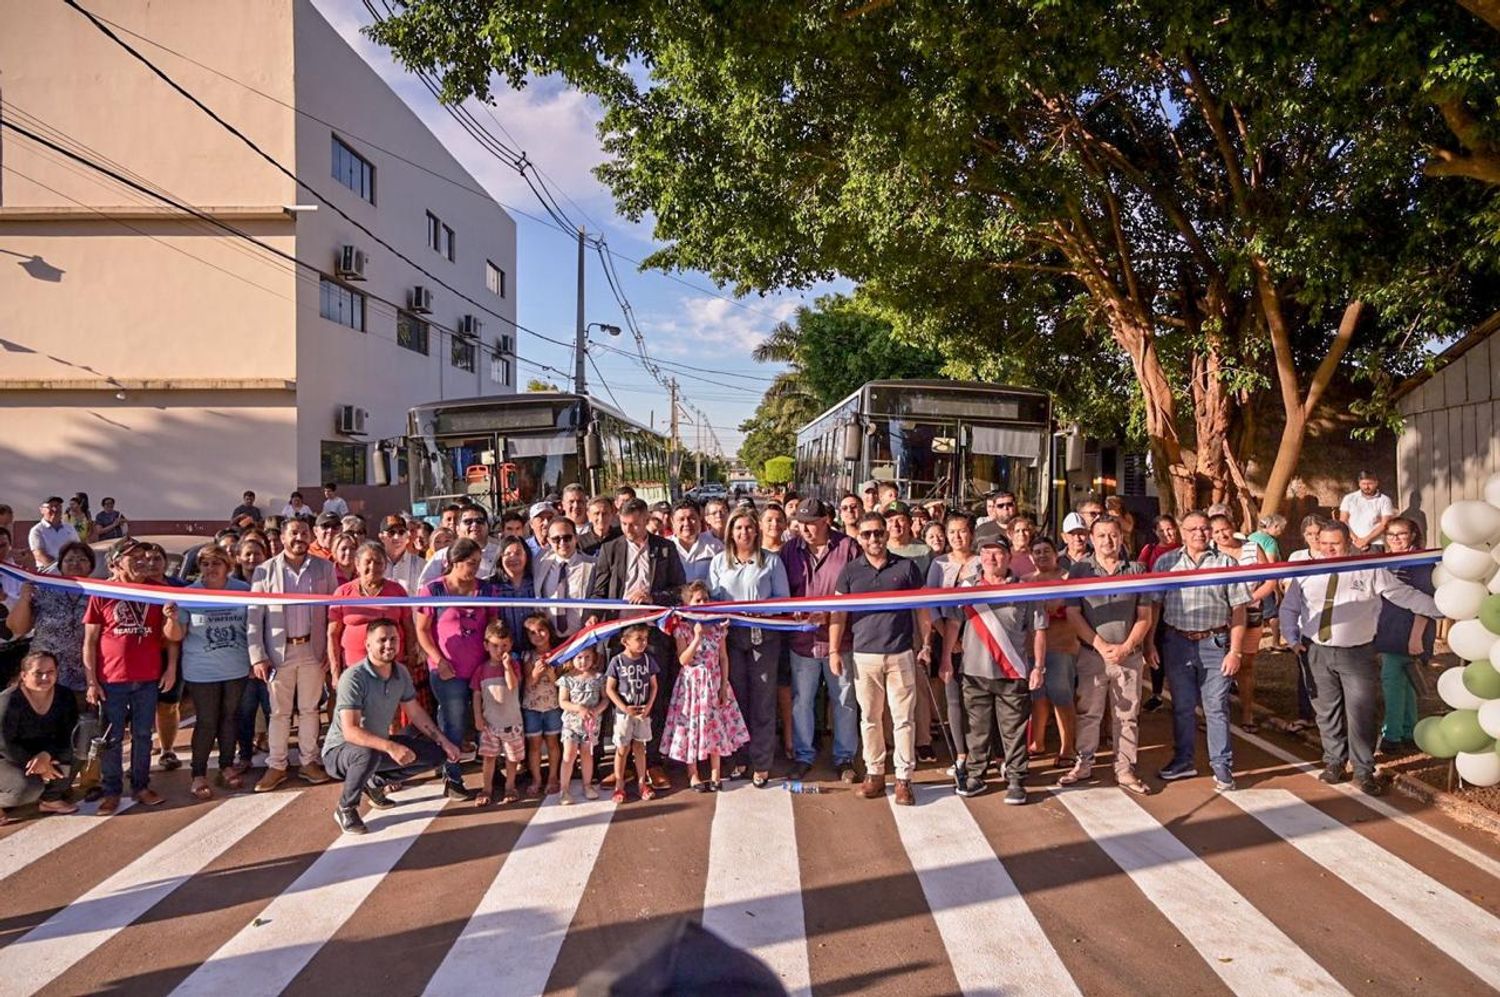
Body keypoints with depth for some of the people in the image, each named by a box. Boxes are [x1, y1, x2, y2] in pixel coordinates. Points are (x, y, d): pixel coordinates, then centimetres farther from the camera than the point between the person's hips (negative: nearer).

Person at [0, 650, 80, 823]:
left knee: (71, 758, -23)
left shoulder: (64, 697, -10)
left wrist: (46, 756, -31)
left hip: (44, 755, 5)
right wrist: (35, 764, -26)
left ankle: (51, 799, 0)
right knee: (29, 786, -31)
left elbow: (68, 736, -12)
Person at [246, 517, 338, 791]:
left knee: (309, 709, 11)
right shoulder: (265, 571, -1)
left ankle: (308, 761, 22)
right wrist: (257, 656, -7)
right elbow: (254, 616, -2)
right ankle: (276, 766, 19)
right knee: (279, 712, 8)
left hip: (313, 650, 1)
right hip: (279, 651, -1)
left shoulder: (324, 568, 2)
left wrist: (332, 649, -2)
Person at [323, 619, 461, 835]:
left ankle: (375, 783, 15)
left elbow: (416, 713, 8)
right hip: (340, 750, -7)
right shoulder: (353, 677, -26)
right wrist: (390, 747, -45)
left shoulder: (401, 674, -4)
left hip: (380, 746, 7)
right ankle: (345, 809, -11)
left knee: (436, 754, -2)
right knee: (368, 754, -40)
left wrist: (444, 742, 1)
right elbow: (350, 731, -33)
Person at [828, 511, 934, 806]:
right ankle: (874, 773, 22)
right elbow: (839, 612, 6)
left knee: (903, 718, 3)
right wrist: (834, 650, 0)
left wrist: (925, 646, 2)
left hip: (901, 654, -1)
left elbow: (922, 608, 6)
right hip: (864, 656, 1)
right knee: (869, 718, 10)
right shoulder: (850, 571, 4)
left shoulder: (906, 567, 2)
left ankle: (904, 778, 12)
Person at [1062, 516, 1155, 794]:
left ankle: (1125, 771, 17)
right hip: (1092, 654, -1)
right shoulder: (1079, 570, 0)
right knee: (1088, 713, 7)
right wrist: (1101, 646, -12)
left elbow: (1144, 616, 3)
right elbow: (1073, 614, -5)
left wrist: (1126, 647, -9)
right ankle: (1083, 764, 20)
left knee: (1126, 716, 8)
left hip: (1129, 655, 1)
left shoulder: (1136, 570, 4)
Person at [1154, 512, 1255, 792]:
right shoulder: (1166, 563, 4)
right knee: (1182, 706, 12)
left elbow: (1238, 610, -1)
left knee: (1217, 708, 3)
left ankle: (1222, 766, 14)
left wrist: (1235, 651, -7)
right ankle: (1183, 761, 25)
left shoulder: (1225, 563, 2)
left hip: (1215, 644, -1)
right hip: (1177, 643, 2)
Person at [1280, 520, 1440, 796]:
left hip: (1357, 654, -2)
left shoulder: (1370, 571, -3)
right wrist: (1292, 638, 2)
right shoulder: (1307, 572, 4)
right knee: (1327, 712, 12)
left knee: (1361, 714, -1)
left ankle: (1364, 771, 13)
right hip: (1317, 652, 2)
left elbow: (1407, 596, -1)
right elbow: (1289, 608, 12)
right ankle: (1334, 762, 28)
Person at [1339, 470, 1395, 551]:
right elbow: (1343, 521, 6)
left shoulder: (1384, 500, 5)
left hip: (1374, 544, -1)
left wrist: (1366, 540, -8)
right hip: (1352, 544, 1)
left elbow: (1385, 524, 0)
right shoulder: (1349, 498, 10)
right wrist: (1356, 539, -5)